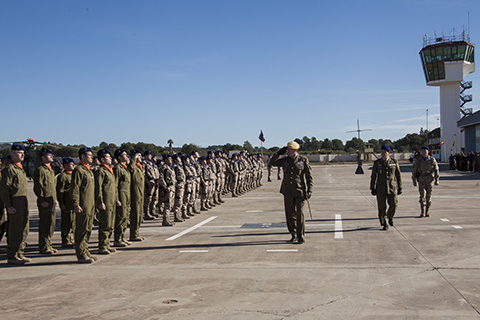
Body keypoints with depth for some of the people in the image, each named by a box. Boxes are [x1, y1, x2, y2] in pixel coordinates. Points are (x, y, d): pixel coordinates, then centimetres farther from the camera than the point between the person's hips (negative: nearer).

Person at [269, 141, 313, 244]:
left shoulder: (303, 160, -3)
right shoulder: (285, 160, 7)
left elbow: (309, 176, 0)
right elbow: (272, 163, 16)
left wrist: (309, 191, -7)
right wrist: (279, 153, 2)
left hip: (300, 191, -4)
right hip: (288, 192, 4)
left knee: (299, 213, -11)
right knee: (290, 214, 7)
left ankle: (301, 236, 1)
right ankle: (294, 235, 21)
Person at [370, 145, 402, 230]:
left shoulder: (394, 162, 5)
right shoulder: (377, 163, 4)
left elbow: (398, 175, 8)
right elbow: (373, 176, 6)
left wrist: (400, 187, 5)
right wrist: (372, 188, 2)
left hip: (392, 188, 0)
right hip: (381, 188, 0)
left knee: (393, 205, -4)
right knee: (382, 207, -1)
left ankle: (390, 217, 27)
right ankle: (384, 224, 11)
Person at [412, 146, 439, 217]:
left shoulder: (432, 159, 2)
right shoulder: (417, 160, 1)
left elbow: (436, 170, 4)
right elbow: (414, 171, 4)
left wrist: (436, 179, -2)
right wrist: (414, 181, 1)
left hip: (430, 179, 1)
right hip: (421, 180, -1)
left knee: (429, 196, 4)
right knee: (422, 195, -9)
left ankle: (427, 212, 15)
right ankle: (422, 212, -6)